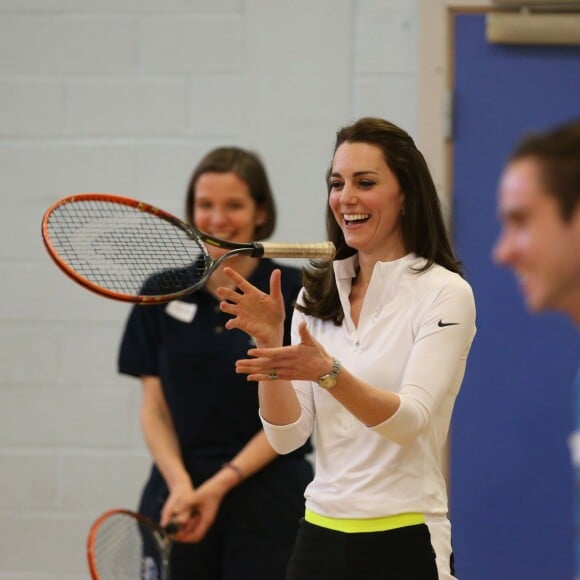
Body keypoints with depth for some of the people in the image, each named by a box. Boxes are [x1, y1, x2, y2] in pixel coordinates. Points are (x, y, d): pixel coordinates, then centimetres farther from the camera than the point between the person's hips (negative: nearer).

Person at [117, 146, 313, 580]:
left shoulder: (294, 293, -4)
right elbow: (155, 407, 5)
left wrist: (222, 483, -14)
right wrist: (179, 483, -11)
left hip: (269, 501, -2)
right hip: (177, 495, 2)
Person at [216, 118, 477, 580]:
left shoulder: (445, 292, -8)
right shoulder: (316, 295, 6)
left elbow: (410, 422, -19)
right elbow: (287, 435, 1)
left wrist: (327, 372, -34)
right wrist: (270, 342, -13)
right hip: (319, 539, 5)